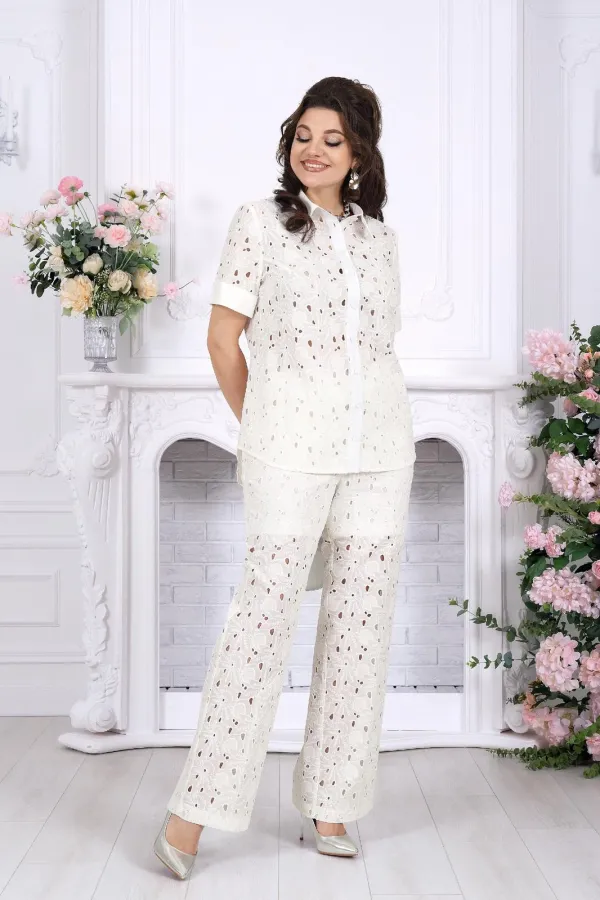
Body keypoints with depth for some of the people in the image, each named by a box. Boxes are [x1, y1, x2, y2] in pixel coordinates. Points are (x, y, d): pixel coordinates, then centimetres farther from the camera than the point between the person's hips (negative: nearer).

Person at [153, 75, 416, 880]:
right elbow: (224, 337, 2)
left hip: (380, 449, 5)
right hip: (290, 450, -4)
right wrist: (258, 427, 6)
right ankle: (193, 813, -2)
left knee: (362, 620, 4)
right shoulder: (260, 222, 2)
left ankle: (329, 802, 17)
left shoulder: (379, 236, 14)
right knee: (267, 611, -10)